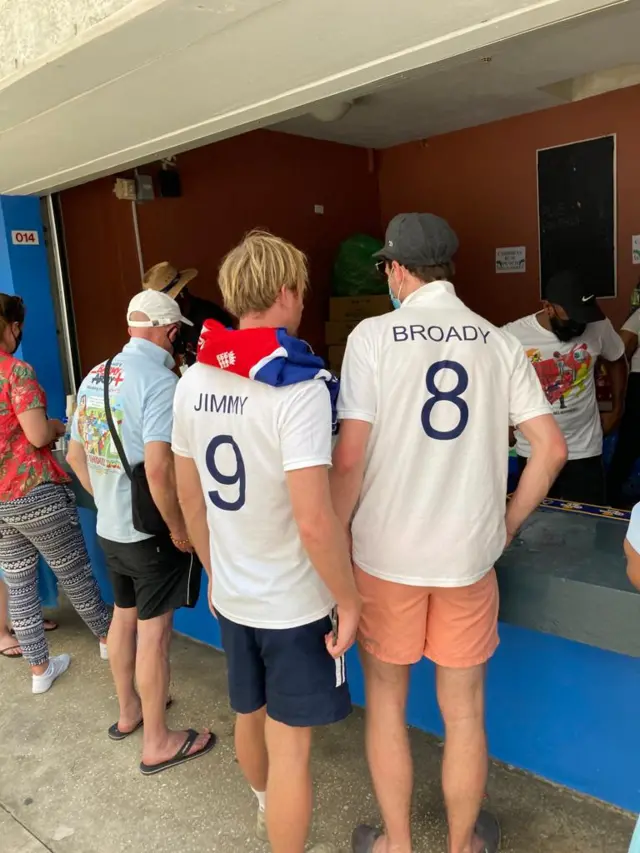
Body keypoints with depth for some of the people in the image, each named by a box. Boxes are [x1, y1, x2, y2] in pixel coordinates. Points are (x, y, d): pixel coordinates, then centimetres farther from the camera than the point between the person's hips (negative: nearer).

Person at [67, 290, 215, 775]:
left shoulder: (95, 377, 6)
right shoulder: (159, 381, -21)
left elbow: (76, 454, 12)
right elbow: (158, 468, -29)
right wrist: (180, 529, -17)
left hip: (109, 529, 8)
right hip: (151, 533, -8)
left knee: (124, 616, 22)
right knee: (154, 630, 5)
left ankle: (129, 710, 41)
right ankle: (158, 742, 20)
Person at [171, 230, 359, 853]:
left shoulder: (193, 380, -2)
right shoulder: (299, 386, -23)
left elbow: (189, 498, 6)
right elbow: (315, 522, -27)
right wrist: (348, 599, -12)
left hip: (231, 594, 8)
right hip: (294, 602, -7)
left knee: (249, 716, 29)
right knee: (289, 745, 11)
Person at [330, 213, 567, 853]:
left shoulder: (374, 335, -9)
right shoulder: (499, 342, 2)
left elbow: (350, 458, -14)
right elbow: (551, 447, -1)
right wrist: (507, 523, 10)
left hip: (385, 553, -2)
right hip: (469, 554, 3)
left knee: (385, 702, 18)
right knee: (464, 710, 18)